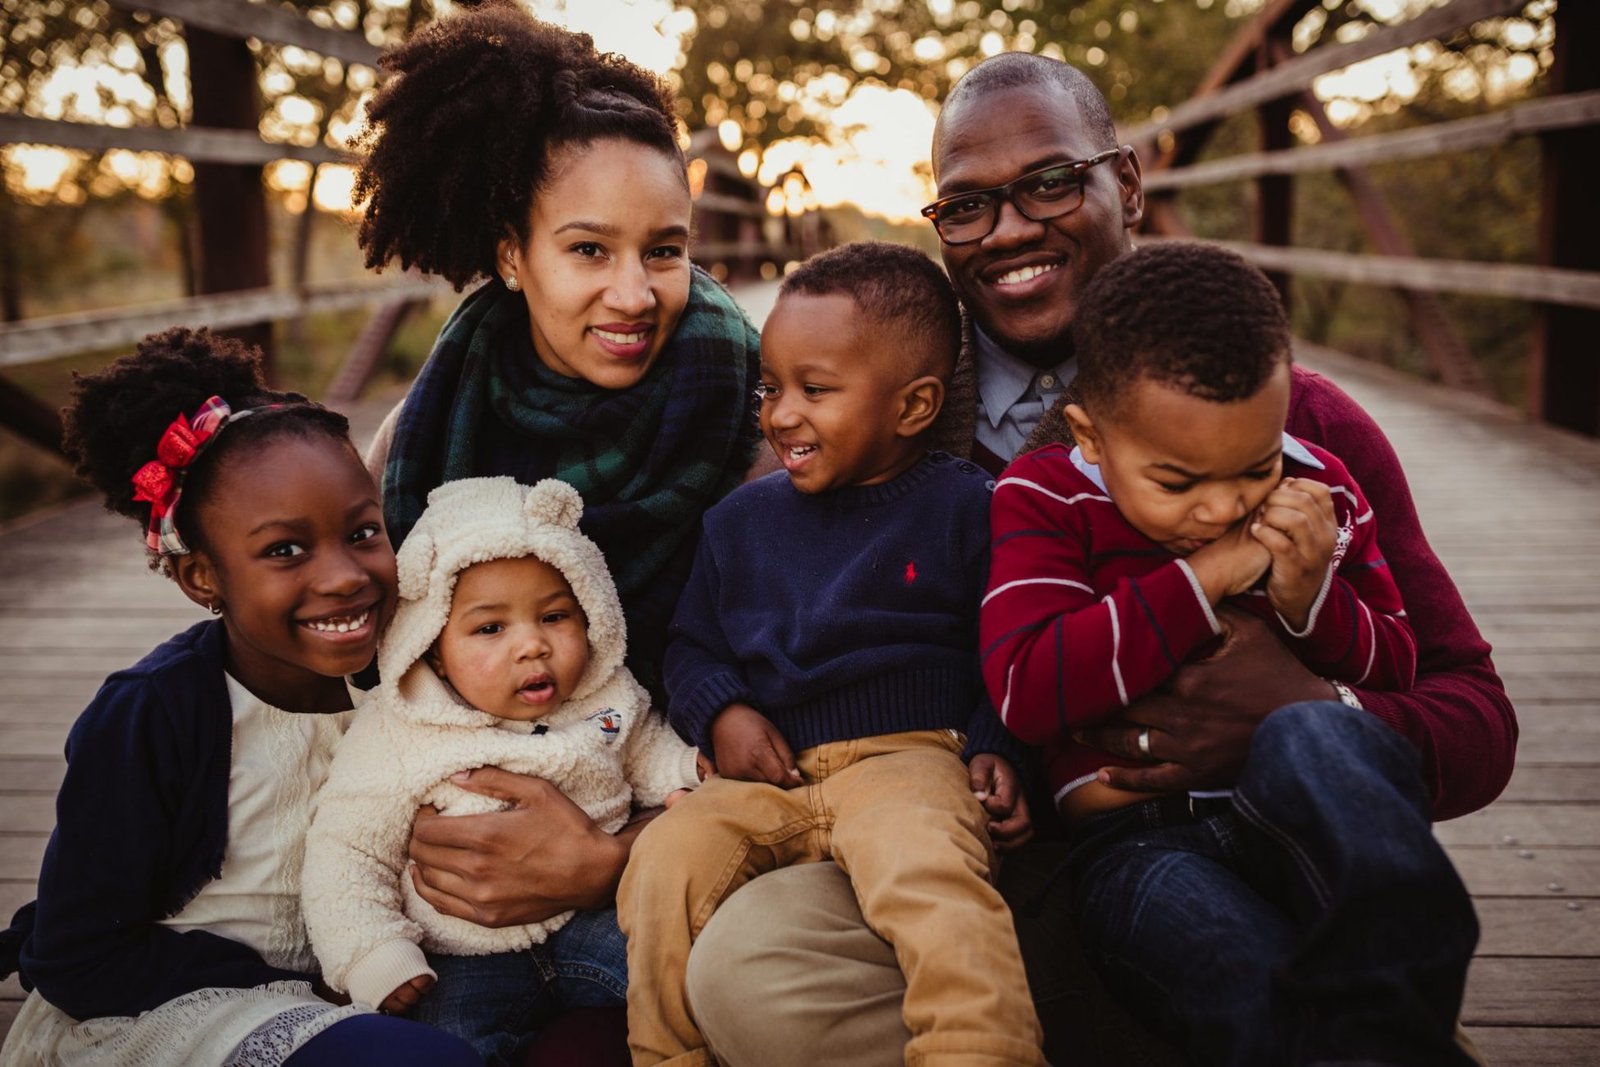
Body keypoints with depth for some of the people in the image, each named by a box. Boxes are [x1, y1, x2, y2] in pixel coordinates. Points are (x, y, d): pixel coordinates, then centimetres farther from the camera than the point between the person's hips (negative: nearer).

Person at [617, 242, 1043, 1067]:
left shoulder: (964, 508, 5)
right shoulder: (740, 520, 18)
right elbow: (692, 645, 22)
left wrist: (996, 748, -7)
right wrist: (718, 714, 2)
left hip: (905, 759, -4)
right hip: (764, 775, 4)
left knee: (928, 870, -37)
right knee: (665, 860, -23)